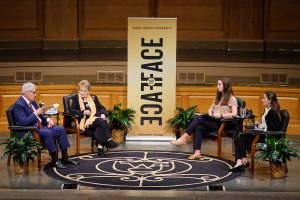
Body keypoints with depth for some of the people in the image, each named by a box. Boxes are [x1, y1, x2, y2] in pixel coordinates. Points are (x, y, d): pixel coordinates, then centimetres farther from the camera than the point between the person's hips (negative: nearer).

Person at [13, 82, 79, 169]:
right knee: (48, 133, -33)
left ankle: (65, 158, -2)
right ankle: (54, 161, -22)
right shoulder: (18, 105, -14)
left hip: (39, 126, 9)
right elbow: (23, 122, -24)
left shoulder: (32, 102, 14)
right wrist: (36, 113, -19)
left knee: (60, 129, -5)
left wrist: (48, 119, 3)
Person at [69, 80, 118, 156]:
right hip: (86, 121, -4)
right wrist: (83, 112, -13)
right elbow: (72, 110, 1)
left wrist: (103, 114, -4)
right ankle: (108, 140, -30)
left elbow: (101, 107, 19)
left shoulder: (93, 97, 23)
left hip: (97, 118, 4)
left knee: (100, 127, -34)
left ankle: (100, 146, -35)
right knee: (101, 122, -33)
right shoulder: (76, 98, 11)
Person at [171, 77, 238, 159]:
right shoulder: (218, 97, 20)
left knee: (198, 118, -24)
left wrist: (220, 115, -21)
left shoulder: (232, 99, -3)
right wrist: (210, 112, -1)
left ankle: (184, 138, -21)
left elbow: (234, 114, -13)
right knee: (199, 127, -25)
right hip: (214, 121, 7)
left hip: (223, 123, -7)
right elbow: (211, 108, 23)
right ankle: (197, 152, -30)